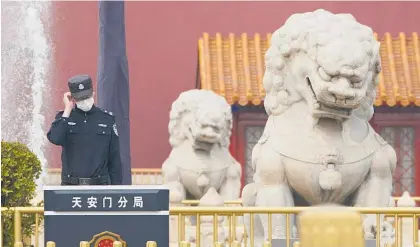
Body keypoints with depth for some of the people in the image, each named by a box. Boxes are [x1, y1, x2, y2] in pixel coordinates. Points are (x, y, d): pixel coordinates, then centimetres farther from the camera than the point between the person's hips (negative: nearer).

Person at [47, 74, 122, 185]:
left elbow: (114, 157, 8)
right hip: (70, 186, 0)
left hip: (99, 185, 0)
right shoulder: (64, 117, 6)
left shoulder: (107, 119, 6)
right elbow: (55, 139, -15)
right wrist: (67, 110, -9)